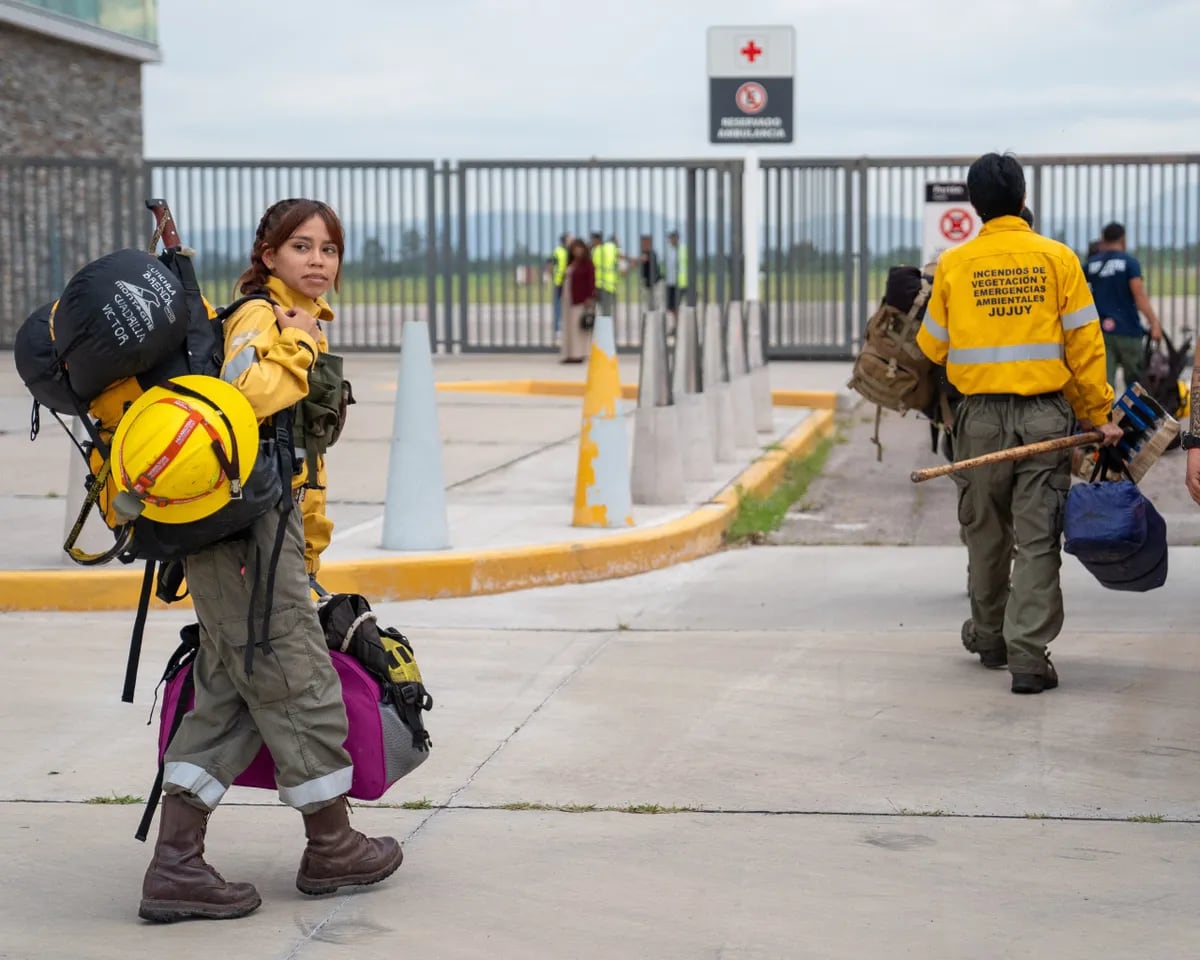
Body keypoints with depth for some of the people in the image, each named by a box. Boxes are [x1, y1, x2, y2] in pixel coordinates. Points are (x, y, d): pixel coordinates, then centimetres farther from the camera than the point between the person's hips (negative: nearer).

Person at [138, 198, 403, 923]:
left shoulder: (305, 324, 22)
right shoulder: (262, 316, -8)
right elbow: (243, 392, -30)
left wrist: (309, 535, 29)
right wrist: (297, 348, -16)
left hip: (267, 526, 10)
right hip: (244, 527, -10)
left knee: (229, 695, 7)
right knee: (300, 683, 1)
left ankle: (176, 868, 6)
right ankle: (332, 848, 16)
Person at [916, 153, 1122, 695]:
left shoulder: (954, 265, -1)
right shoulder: (1058, 259, -3)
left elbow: (933, 348, 7)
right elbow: (1085, 345, -3)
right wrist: (1099, 415, 3)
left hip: (981, 416, 1)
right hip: (1045, 414, -1)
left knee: (986, 532, 16)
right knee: (1037, 537, 0)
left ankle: (990, 637, 31)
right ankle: (1028, 655, -7)